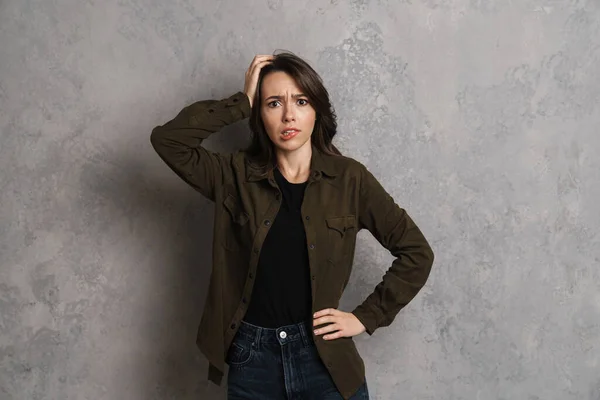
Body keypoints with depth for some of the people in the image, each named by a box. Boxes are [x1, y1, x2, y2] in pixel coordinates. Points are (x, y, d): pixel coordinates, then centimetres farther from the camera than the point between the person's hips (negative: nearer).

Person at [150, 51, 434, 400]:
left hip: (324, 358, -1)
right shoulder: (236, 176, -1)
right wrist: (242, 103, -11)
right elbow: (167, 139, -13)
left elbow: (416, 252, 0)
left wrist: (366, 316, -3)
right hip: (251, 359, 2)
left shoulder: (349, 178, -4)